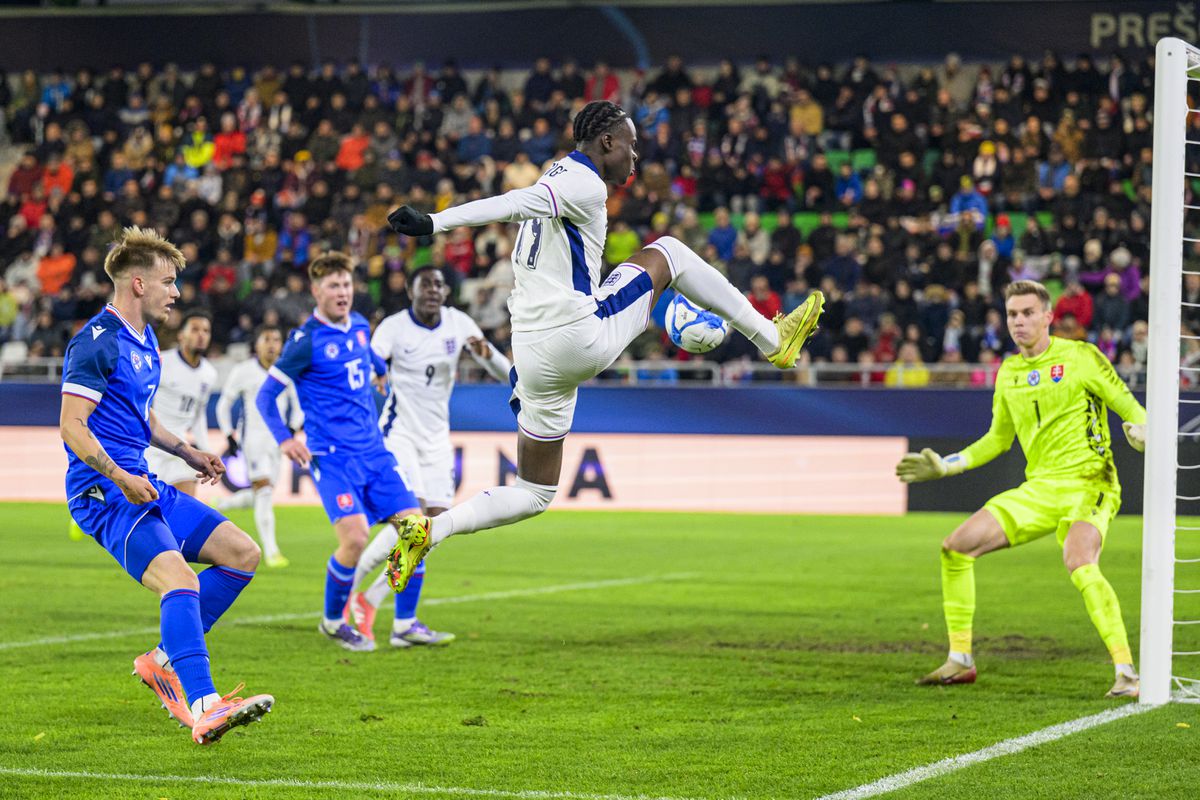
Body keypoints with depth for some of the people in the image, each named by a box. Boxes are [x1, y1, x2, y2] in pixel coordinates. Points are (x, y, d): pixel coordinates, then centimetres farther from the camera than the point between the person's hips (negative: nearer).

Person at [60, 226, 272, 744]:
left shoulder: (144, 341, 18)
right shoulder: (97, 342, -12)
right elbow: (72, 426, -18)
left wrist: (188, 454, 24)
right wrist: (119, 477, -27)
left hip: (143, 486, 10)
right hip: (104, 493, -10)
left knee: (242, 553, 6)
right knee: (179, 579, -28)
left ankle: (165, 661, 11)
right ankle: (203, 708, -39)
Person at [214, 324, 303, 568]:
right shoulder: (243, 371, -4)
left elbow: (299, 406, 12)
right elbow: (224, 404, 6)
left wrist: (292, 429, -6)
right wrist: (229, 436, -3)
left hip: (276, 438, 5)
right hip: (252, 436, -5)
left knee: (262, 493, 8)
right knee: (263, 490, -15)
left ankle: (224, 504, 37)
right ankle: (271, 551, -16)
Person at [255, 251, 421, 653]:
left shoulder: (360, 325, 10)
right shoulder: (306, 341, -10)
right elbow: (265, 396, -6)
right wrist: (285, 439, -16)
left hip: (373, 451, 7)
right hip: (332, 455, -7)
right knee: (355, 537, -21)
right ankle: (333, 621, 3)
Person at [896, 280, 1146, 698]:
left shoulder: (1080, 357, -5)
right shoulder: (1008, 373, 12)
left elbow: (1131, 409, -2)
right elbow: (998, 440, 25)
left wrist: (1142, 433, -25)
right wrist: (945, 465, 18)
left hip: (1087, 483, -7)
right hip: (1039, 488, 7)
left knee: (1080, 565, -33)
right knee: (956, 547, -2)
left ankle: (1126, 672, -30)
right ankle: (960, 660, 9)